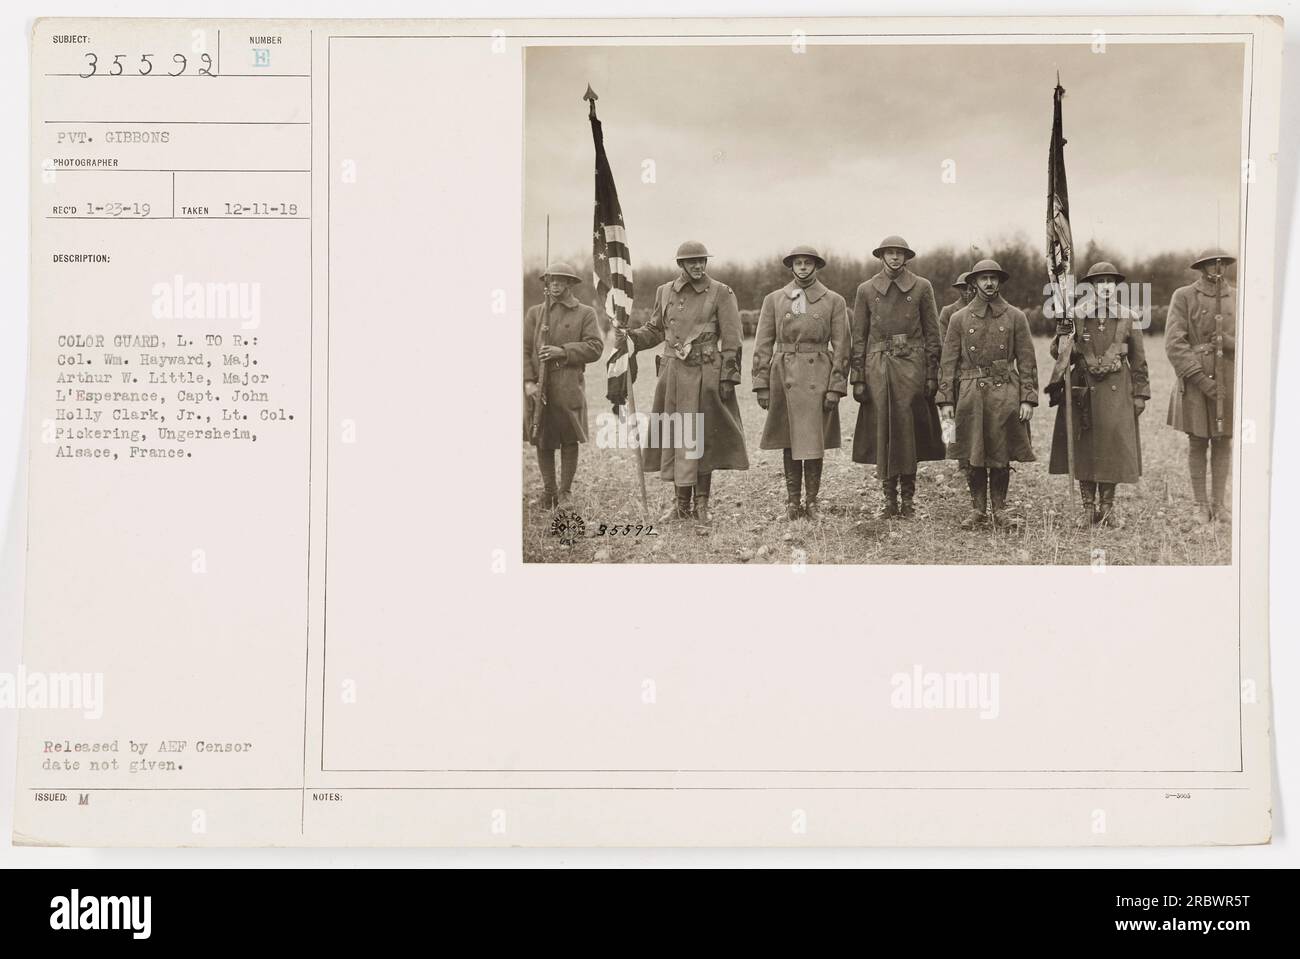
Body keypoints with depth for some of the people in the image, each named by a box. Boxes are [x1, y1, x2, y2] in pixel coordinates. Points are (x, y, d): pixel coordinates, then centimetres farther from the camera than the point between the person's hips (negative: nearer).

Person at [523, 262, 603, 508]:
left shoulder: (585, 314, 6)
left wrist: (563, 351, -16)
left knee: (569, 440, 2)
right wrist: (528, 381, -7)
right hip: (538, 388, 2)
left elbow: (594, 348, -5)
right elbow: (524, 349, 6)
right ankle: (548, 490, 18)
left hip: (569, 388, -2)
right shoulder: (534, 313, 11)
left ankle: (566, 491, 13)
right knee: (542, 440, 6)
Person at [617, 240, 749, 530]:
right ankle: (682, 503, 16)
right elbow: (655, 330, 18)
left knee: (703, 439, 1)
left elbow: (732, 340, -4)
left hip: (706, 375, -4)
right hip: (673, 374, 4)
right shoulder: (665, 292, 9)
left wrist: (728, 378, -10)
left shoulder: (720, 293, -2)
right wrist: (629, 336, 0)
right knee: (675, 438, 6)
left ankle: (701, 504, 11)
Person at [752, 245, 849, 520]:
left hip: (818, 377, -1)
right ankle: (792, 501, 13)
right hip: (784, 375, 1)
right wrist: (762, 384, 0)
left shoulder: (834, 301, 4)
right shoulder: (774, 299, 8)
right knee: (789, 441, 6)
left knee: (813, 441, -1)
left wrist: (836, 387, -6)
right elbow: (763, 345, 6)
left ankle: (812, 502, 7)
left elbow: (841, 347, 1)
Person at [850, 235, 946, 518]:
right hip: (878, 365, 1)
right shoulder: (866, 290, 8)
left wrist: (932, 374, 0)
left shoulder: (922, 287, 6)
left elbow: (932, 334, 6)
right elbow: (858, 337, 8)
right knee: (882, 430, 0)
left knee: (908, 429, -1)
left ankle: (908, 498, 7)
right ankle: (889, 497, 8)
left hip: (911, 365, -1)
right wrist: (858, 378, 2)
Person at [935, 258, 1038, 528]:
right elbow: (949, 361, 5)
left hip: (1005, 393, 0)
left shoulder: (1015, 317, 5)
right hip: (971, 393, 0)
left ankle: (999, 509, 14)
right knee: (973, 456, 2)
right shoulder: (959, 318, 6)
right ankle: (977, 509, 14)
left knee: (1002, 456, 3)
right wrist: (946, 400, -2)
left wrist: (1028, 399, -3)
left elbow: (1027, 361, 4)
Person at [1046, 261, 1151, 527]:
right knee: (1083, 447, 2)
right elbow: (1057, 353, 6)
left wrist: (1140, 394, 4)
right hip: (1083, 388, 0)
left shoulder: (1129, 318, 4)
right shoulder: (1076, 316, 2)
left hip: (1117, 390, 0)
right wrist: (1063, 339, -16)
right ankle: (1087, 507, 12)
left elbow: (1138, 360, 8)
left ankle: (1107, 506, 14)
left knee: (1113, 446, 1)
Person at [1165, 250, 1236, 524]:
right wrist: (1201, 379, -16)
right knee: (1197, 443, 3)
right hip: (1195, 380, -3)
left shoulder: (1239, 298, 6)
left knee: (1223, 442, 6)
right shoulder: (1184, 296, -3)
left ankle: (1218, 503, 15)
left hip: (1230, 380, 3)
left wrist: (1229, 342, -16)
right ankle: (1201, 504, 12)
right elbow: (1174, 343, -10)